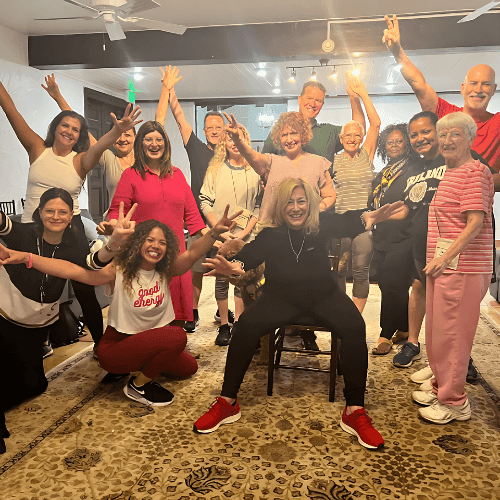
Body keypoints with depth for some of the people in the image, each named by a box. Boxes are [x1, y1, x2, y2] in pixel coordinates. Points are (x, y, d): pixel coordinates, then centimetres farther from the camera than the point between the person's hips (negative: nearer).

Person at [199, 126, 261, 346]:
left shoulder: (255, 171, 3)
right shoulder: (215, 169, 3)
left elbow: (259, 205, 3)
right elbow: (205, 201, 1)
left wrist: (246, 231, -7)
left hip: (245, 236, 0)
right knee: (221, 279, 4)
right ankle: (224, 325, 16)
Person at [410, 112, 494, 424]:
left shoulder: (475, 172, -10)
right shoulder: (450, 173, 19)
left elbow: (476, 222, -18)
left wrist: (445, 257, -21)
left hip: (461, 266, -9)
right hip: (444, 265, 9)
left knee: (451, 334, -1)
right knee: (437, 331, 16)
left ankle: (454, 402, 13)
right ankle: (441, 388, 32)